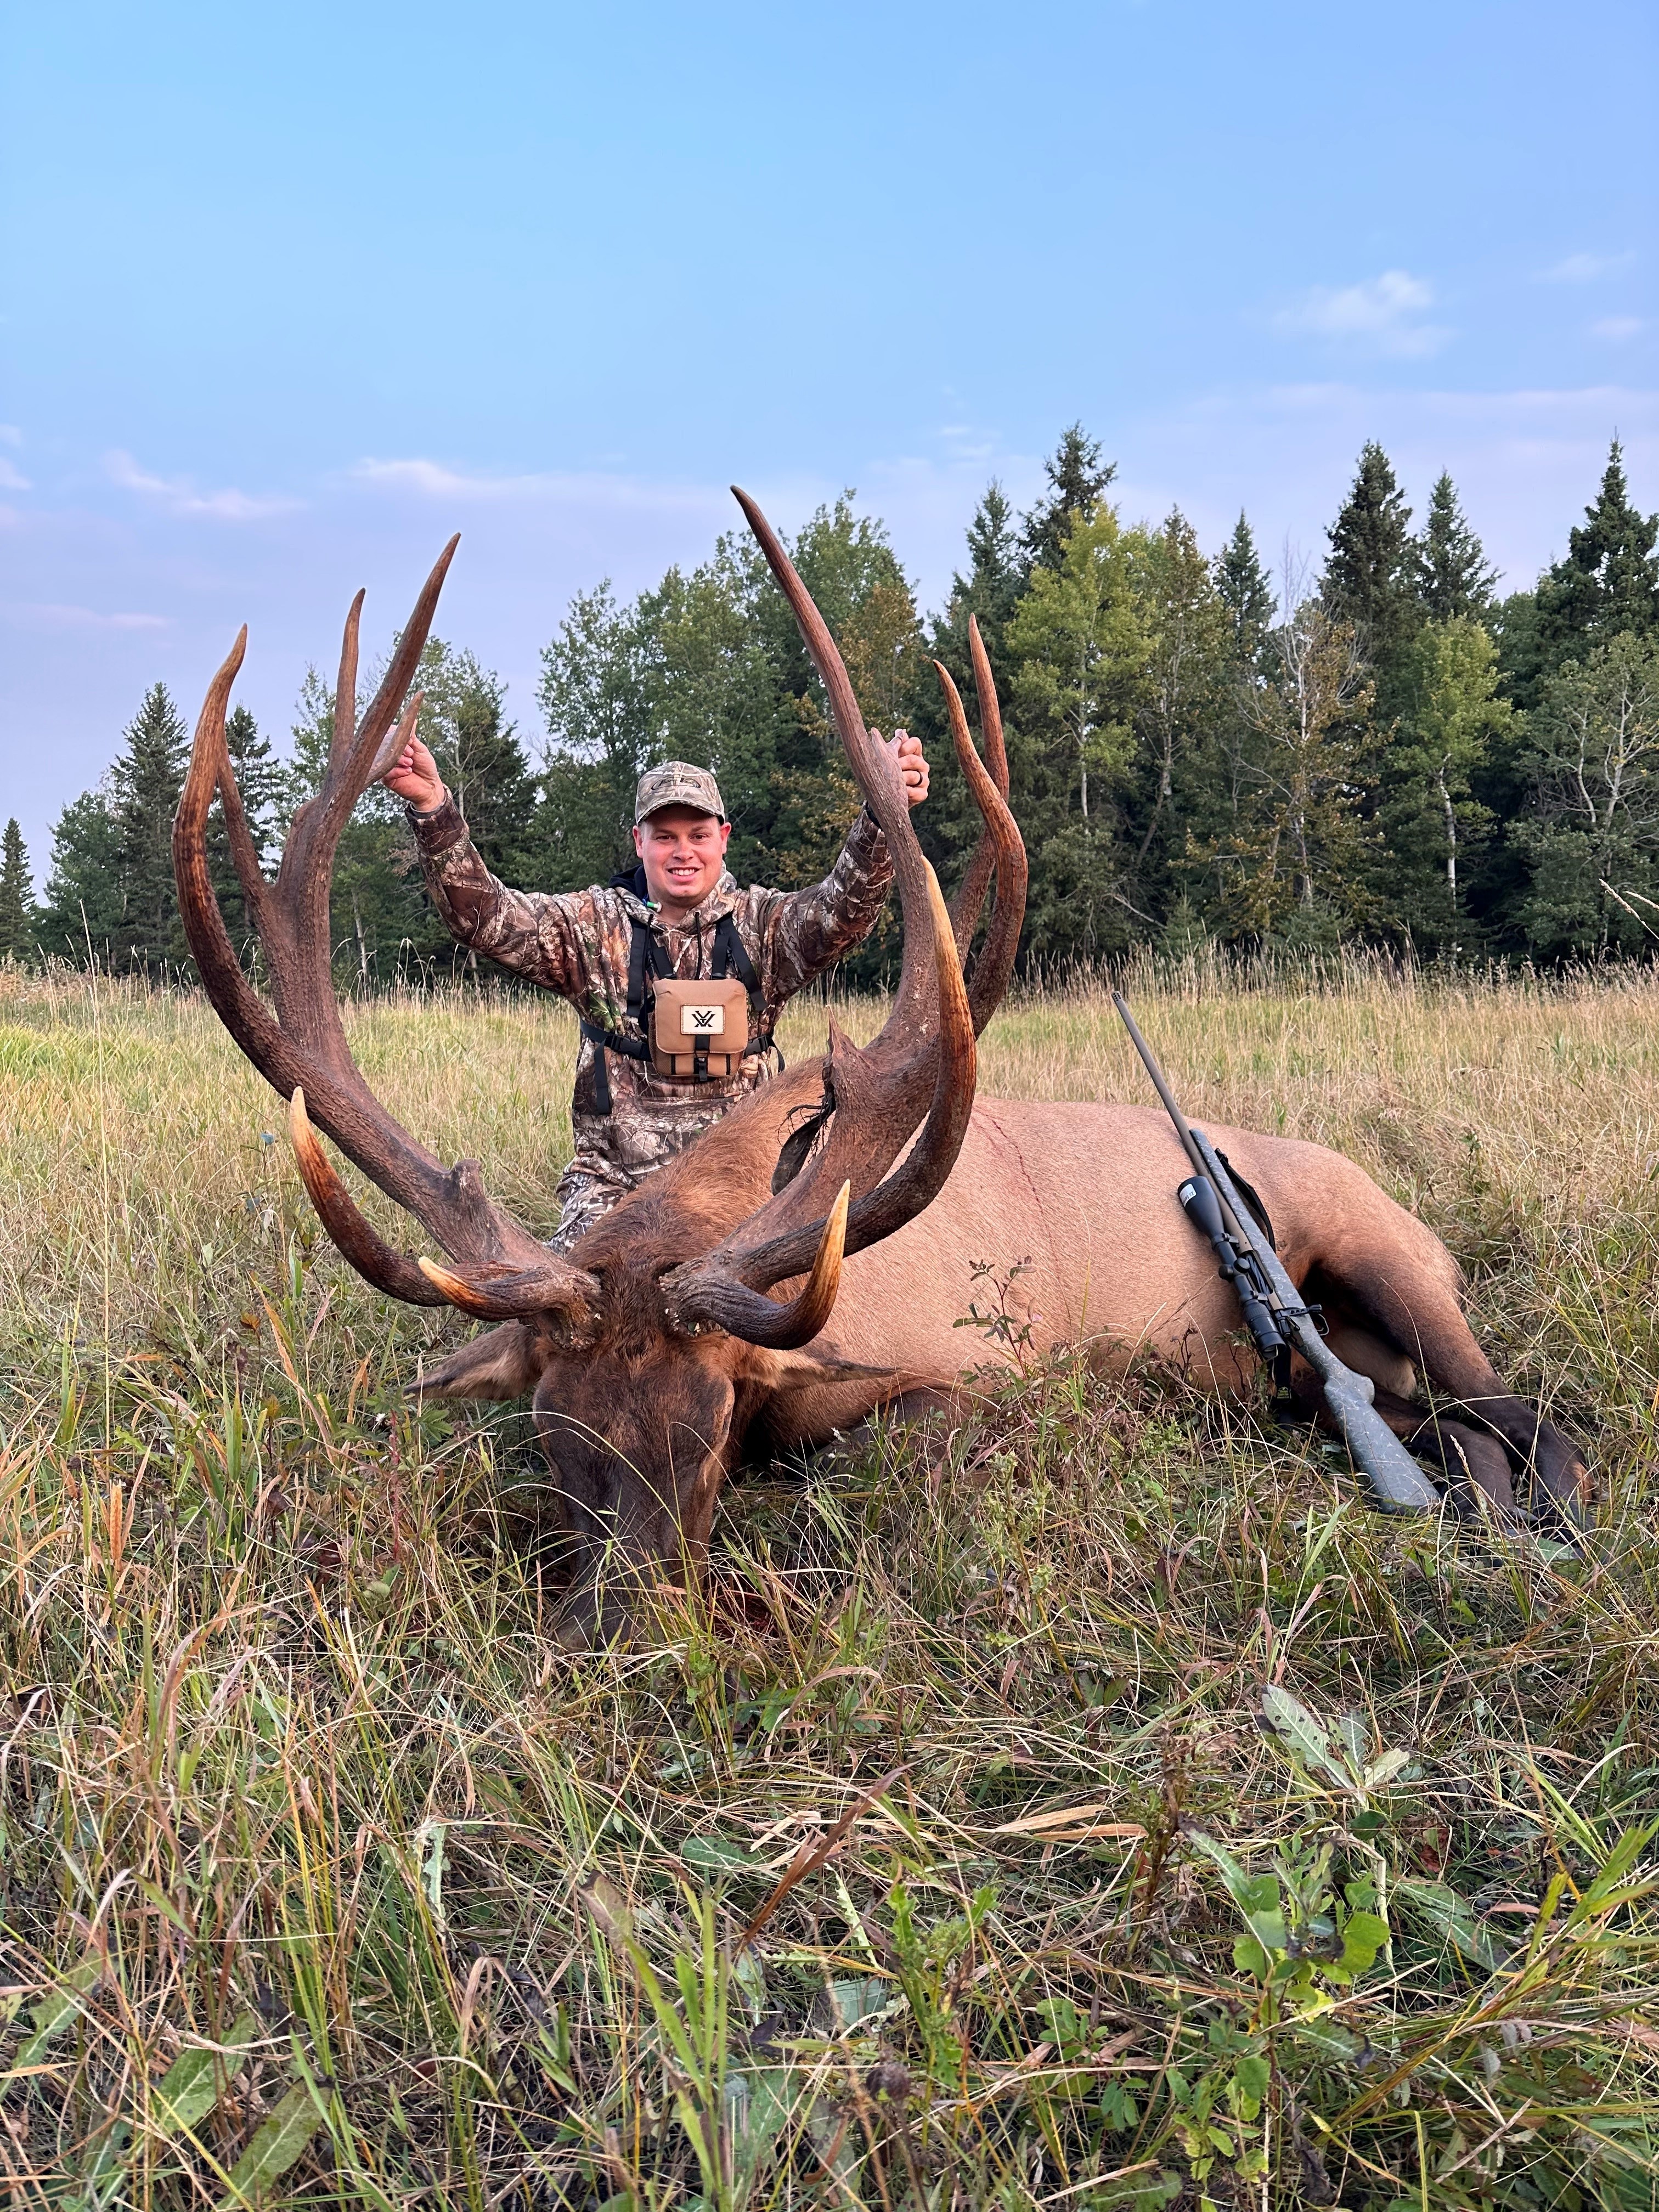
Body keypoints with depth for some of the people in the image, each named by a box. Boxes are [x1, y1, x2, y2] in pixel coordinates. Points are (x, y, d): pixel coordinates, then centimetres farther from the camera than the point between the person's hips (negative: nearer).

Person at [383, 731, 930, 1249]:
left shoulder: (763, 927, 5)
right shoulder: (592, 927, 5)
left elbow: (845, 907, -13)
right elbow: (485, 916, -6)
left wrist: (884, 811, -32)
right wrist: (433, 808, -21)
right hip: (613, 1184, 0)